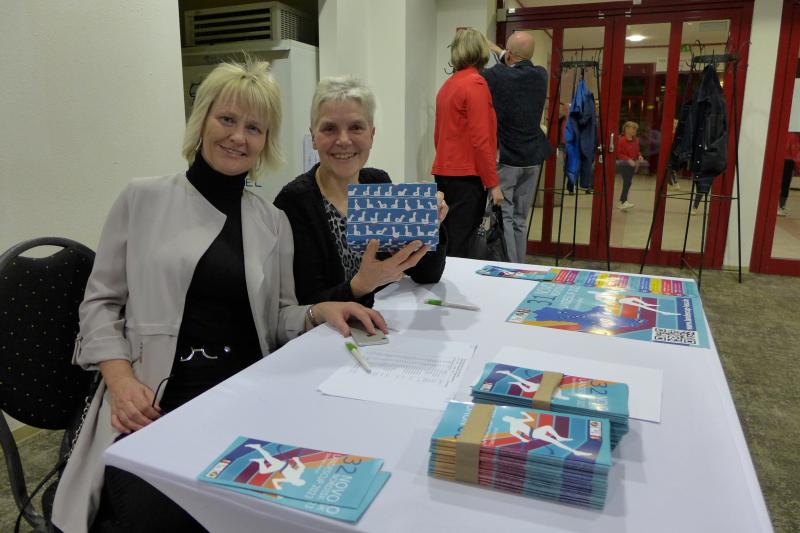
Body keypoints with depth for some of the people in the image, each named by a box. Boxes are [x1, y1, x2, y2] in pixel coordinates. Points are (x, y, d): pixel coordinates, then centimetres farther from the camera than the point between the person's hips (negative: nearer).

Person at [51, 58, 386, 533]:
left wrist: (319, 312, -8)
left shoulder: (274, 222, 10)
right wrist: (121, 380, -9)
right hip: (157, 399, -1)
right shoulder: (143, 199, 3)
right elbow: (101, 302, 6)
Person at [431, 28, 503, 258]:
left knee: (447, 242, 13)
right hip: (467, 176, -8)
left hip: (444, 172, 8)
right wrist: (493, 182, -11)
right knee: (460, 246, -4)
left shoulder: (447, 85, 11)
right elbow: (480, 139, -16)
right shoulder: (475, 83, -11)